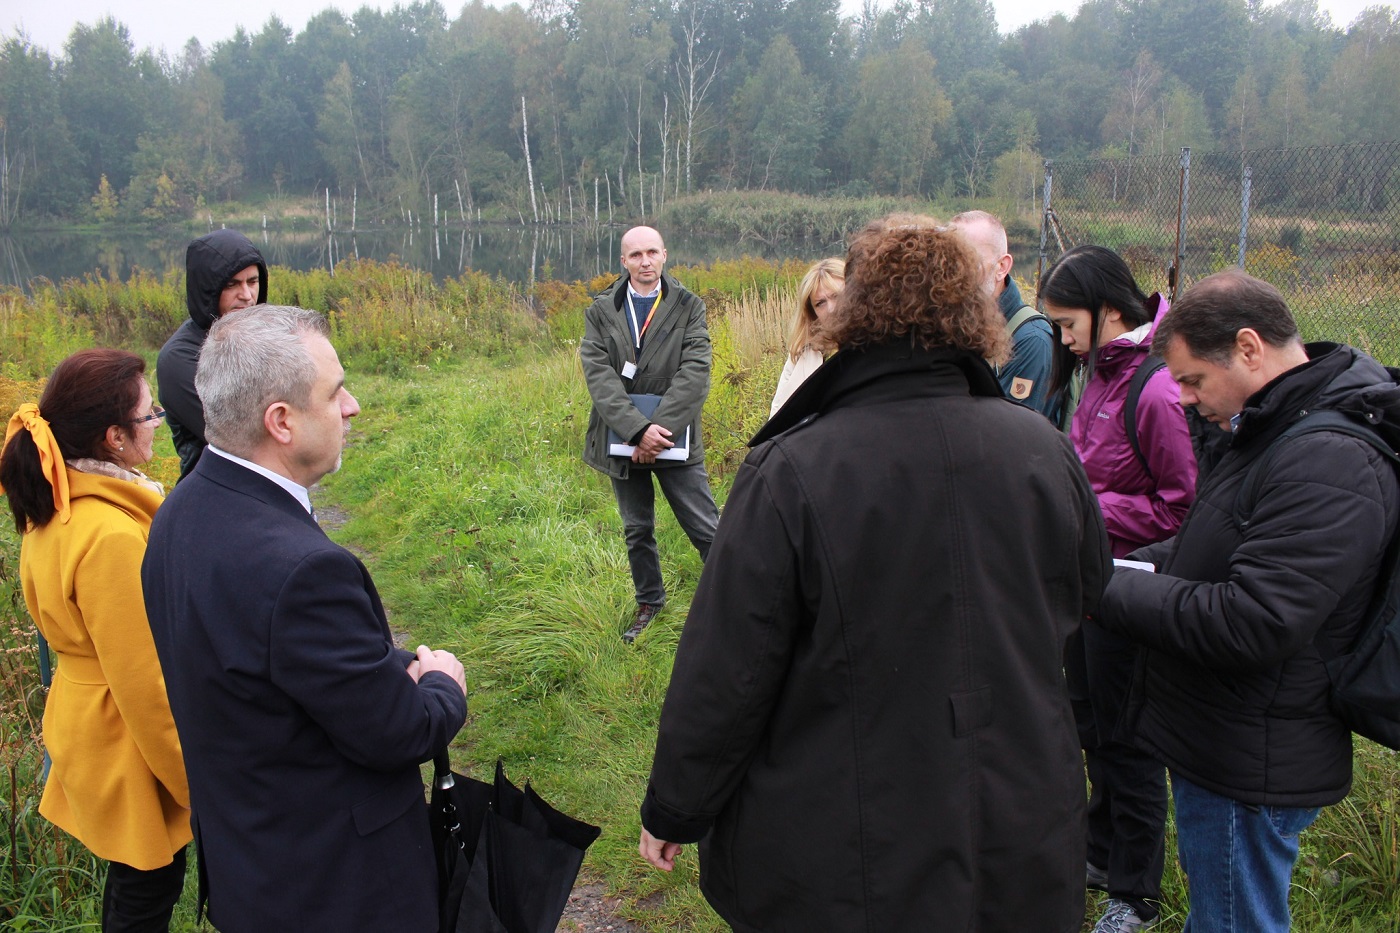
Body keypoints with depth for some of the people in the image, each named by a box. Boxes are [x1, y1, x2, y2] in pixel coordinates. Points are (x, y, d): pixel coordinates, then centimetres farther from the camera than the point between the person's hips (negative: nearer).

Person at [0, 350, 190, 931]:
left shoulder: (54, 509, -1)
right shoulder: (111, 537, -31)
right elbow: (145, 685, -25)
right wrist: (197, 783, -15)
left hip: (85, 723, 9)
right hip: (132, 743, -9)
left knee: (131, 882, 26)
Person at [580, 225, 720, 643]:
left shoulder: (688, 307, -1)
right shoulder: (600, 311, 2)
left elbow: (695, 371, -12)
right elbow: (598, 374, -10)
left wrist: (659, 429, -21)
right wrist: (638, 430, -22)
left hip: (673, 437, -2)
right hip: (622, 439, 2)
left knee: (706, 530, -1)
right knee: (637, 531, 16)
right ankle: (649, 604, 34)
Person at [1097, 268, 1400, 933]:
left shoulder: (1330, 464, -26)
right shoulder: (1277, 433, 7)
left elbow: (1250, 623, -31)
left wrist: (1111, 592, -21)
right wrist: (1134, 564, 1)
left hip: (1250, 773, -10)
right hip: (1222, 747, 10)